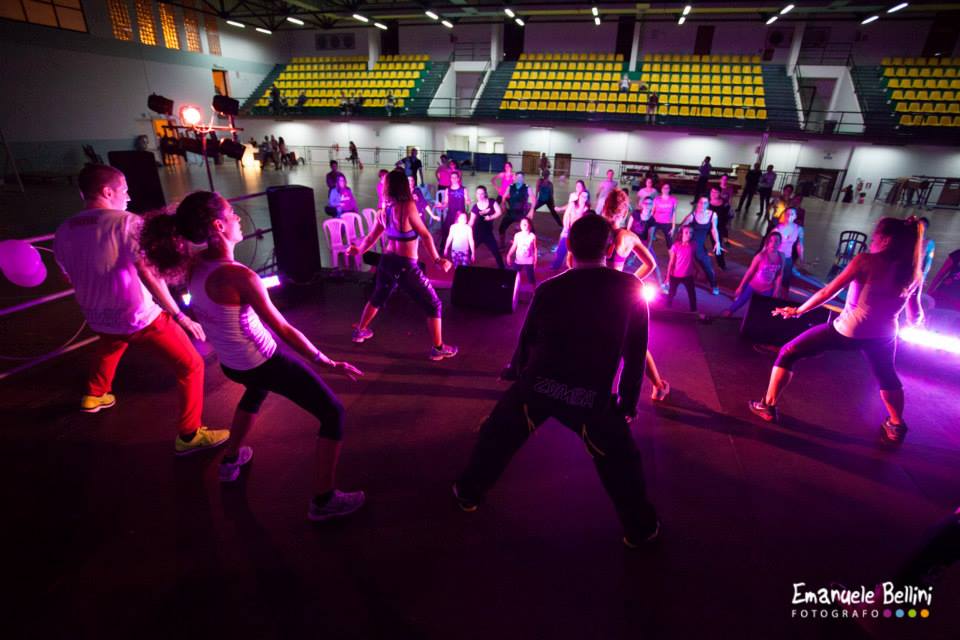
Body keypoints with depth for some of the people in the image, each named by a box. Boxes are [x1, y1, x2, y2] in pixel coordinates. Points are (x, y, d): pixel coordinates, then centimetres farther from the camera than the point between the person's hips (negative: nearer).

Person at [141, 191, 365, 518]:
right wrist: (326, 361, -17)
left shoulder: (194, 266, -8)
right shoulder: (239, 276, -29)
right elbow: (283, 329, -23)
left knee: (257, 388, 43)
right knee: (333, 412, 1)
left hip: (230, 365, 9)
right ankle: (323, 501, 8)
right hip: (263, 363, -8)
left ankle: (231, 461, 54)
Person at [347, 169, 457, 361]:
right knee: (433, 305, 5)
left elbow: (371, 237, 14)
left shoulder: (384, 210, 4)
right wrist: (437, 259, -21)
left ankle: (360, 331, 47)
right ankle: (438, 348, 9)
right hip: (405, 266, -7)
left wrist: (358, 250, 31)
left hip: (387, 261, 7)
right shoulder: (408, 206, -15)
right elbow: (425, 235, -21)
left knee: (378, 298, 31)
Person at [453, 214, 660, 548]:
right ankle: (640, 529, 37)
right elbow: (635, 352, 5)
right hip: (591, 397, 0)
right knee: (621, 461, 23)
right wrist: (628, 402, 15)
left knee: (496, 436, 25)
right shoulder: (630, 288, 2)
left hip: (537, 387, 1)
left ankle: (469, 493, 42)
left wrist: (515, 372, 32)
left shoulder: (549, 289, 2)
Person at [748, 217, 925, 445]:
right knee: (887, 376, 34)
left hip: (848, 330, -5)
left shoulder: (865, 261, -13)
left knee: (788, 354, 9)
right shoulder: (913, 273, 1)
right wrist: (914, 322, 33)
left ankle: (768, 406, 12)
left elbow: (828, 293, -14)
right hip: (883, 335, 5)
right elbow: (916, 316, 10)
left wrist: (798, 310, -2)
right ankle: (896, 426, 48)